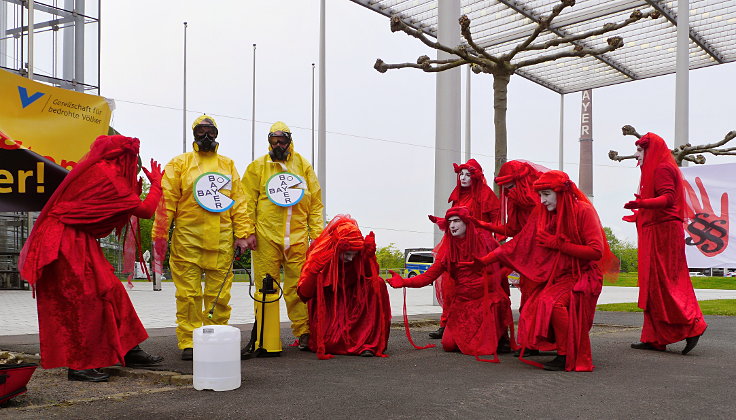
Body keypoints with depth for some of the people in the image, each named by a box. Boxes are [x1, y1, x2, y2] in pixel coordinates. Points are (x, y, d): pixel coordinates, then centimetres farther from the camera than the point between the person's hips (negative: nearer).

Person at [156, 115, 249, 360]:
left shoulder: (228, 165, 17)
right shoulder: (180, 163, 9)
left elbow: (238, 201, 14)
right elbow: (167, 199, 2)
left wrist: (240, 234, 6)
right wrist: (160, 232, -7)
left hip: (221, 241, 2)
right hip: (187, 239, -2)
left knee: (219, 293, 4)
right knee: (188, 292, -1)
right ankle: (188, 343, 7)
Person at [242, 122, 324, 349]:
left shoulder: (303, 166, 13)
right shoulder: (257, 167, 9)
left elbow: (315, 203, 13)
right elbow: (248, 201, 6)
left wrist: (316, 232, 5)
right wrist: (249, 231, -3)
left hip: (298, 236, 1)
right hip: (266, 236, -1)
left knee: (299, 287, -1)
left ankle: (304, 333, 6)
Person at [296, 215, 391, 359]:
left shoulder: (359, 257, -6)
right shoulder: (320, 255, -15)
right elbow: (304, 294, -15)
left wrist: (370, 255, -16)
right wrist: (314, 271, -31)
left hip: (353, 308, 4)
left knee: (378, 283, -19)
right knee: (331, 343, -31)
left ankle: (369, 342, -24)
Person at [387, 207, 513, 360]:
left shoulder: (484, 240, -2)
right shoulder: (448, 249, 4)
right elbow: (429, 275, -3)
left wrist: (495, 276, -9)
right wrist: (404, 282, -16)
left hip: (487, 299, -3)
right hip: (461, 300, 3)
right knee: (449, 344, -6)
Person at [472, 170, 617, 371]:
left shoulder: (583, 211, -10)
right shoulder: (542, 215, 6)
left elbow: (596, 251, -16)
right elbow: (518, 243, 6)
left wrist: (558, 244, -16)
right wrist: (485, 260, 0)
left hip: (583, 277, -5)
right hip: (557, 277, 5)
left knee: (553, 302, -30)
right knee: (531, 311, -17)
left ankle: (568, 357, -14)